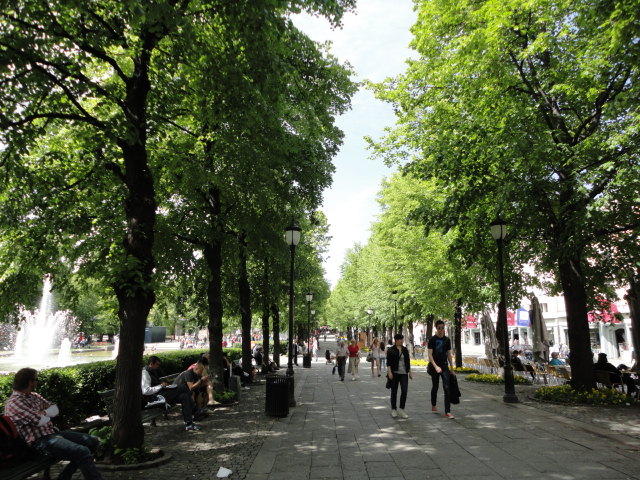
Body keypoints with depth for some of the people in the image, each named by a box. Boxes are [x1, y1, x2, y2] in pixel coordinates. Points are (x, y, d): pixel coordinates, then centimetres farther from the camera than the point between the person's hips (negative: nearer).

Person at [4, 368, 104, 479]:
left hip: (53, 432, 9)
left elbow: (55, 409, 9)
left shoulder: (34, 395, 17)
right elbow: (41, 421, -18)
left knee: (92, 441, 3)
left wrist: (42, 413, -9)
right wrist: (48, 414, 3)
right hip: (40, 442, -9)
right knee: (82, 452, -26)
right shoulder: (14, 403, -11)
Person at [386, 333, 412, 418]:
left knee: (404, 391, -8)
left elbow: (408, 361, 17)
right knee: (394, 391, 5)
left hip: (404, 373, 3)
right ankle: (393, 409, 18)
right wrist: (389, 372, -14)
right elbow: (388, 362, -6)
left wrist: (410, 372, 16)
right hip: (394, 373, -3)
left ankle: (401, 410, 3)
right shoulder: (391, 350, -3)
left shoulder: (405, 349, 10)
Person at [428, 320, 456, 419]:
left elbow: (449, 354, 13)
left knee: (447, 388, -8)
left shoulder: (447, 340, 7)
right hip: (435, 367, -2)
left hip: (445, 366, 2)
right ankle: (433, 406, 32)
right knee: (435, 387, 12)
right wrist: (436, 366, -21)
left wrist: (452, 368, 10)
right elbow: (430, 355, -10)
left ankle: (447, 411, -9)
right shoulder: (432, 340, -5)